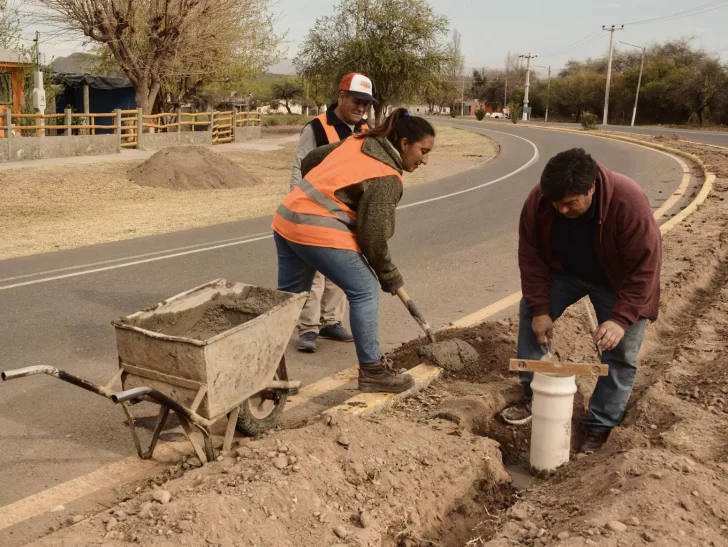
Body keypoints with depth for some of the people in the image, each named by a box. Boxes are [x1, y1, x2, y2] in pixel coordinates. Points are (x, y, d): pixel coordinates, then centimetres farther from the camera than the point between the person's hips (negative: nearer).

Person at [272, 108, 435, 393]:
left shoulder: (357, 142, 15)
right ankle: (372, 371, 10)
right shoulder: (387, 177, -10)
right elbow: (373, 234, -12)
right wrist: (389, 276, 1)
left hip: (287, 219, 9)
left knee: (288, 296, 17)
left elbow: (309, 162, 23)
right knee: (364, 292, 2)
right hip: (320, 232, -9)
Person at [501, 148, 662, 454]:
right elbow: (531, 256, -16)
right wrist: (539, 308, -19)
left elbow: (645, 266, -33)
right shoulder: (538, 199, -27)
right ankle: (532, 396, 9)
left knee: (620, 354, -5)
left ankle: (600, 426, 9)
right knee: (529, 311, -2)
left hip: (618, 281, -4)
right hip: (566, 271, 4)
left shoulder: (629, 202, -39)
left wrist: (621, 318, -39)